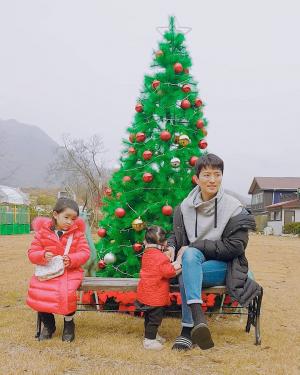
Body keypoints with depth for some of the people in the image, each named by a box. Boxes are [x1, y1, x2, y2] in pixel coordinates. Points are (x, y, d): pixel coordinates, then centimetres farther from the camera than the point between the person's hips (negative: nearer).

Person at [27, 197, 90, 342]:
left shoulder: (77, 232, 4)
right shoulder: (43, 232, 2)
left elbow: (85, 252, -2)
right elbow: (32, 253, 1)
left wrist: (72, 259, -21)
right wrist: (43, 256, -21)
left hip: (70, 272, -1)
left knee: (67, 293, -30)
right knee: (36, 292, -22)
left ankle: (69, 323, 3)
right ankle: (48, 323, 8)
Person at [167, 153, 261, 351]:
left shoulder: (234, 208, -9)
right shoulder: (185, 206, 3)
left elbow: (234, 247, -13)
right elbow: (176, 234, 15)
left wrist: (195, 246, -17)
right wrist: (171, 247, -10)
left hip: (224, 266, -3)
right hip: (194, 261, 3)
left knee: (185, 276, -32)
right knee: (191, 254, -34)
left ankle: (188, 329, -26)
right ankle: (198, 318, -45)